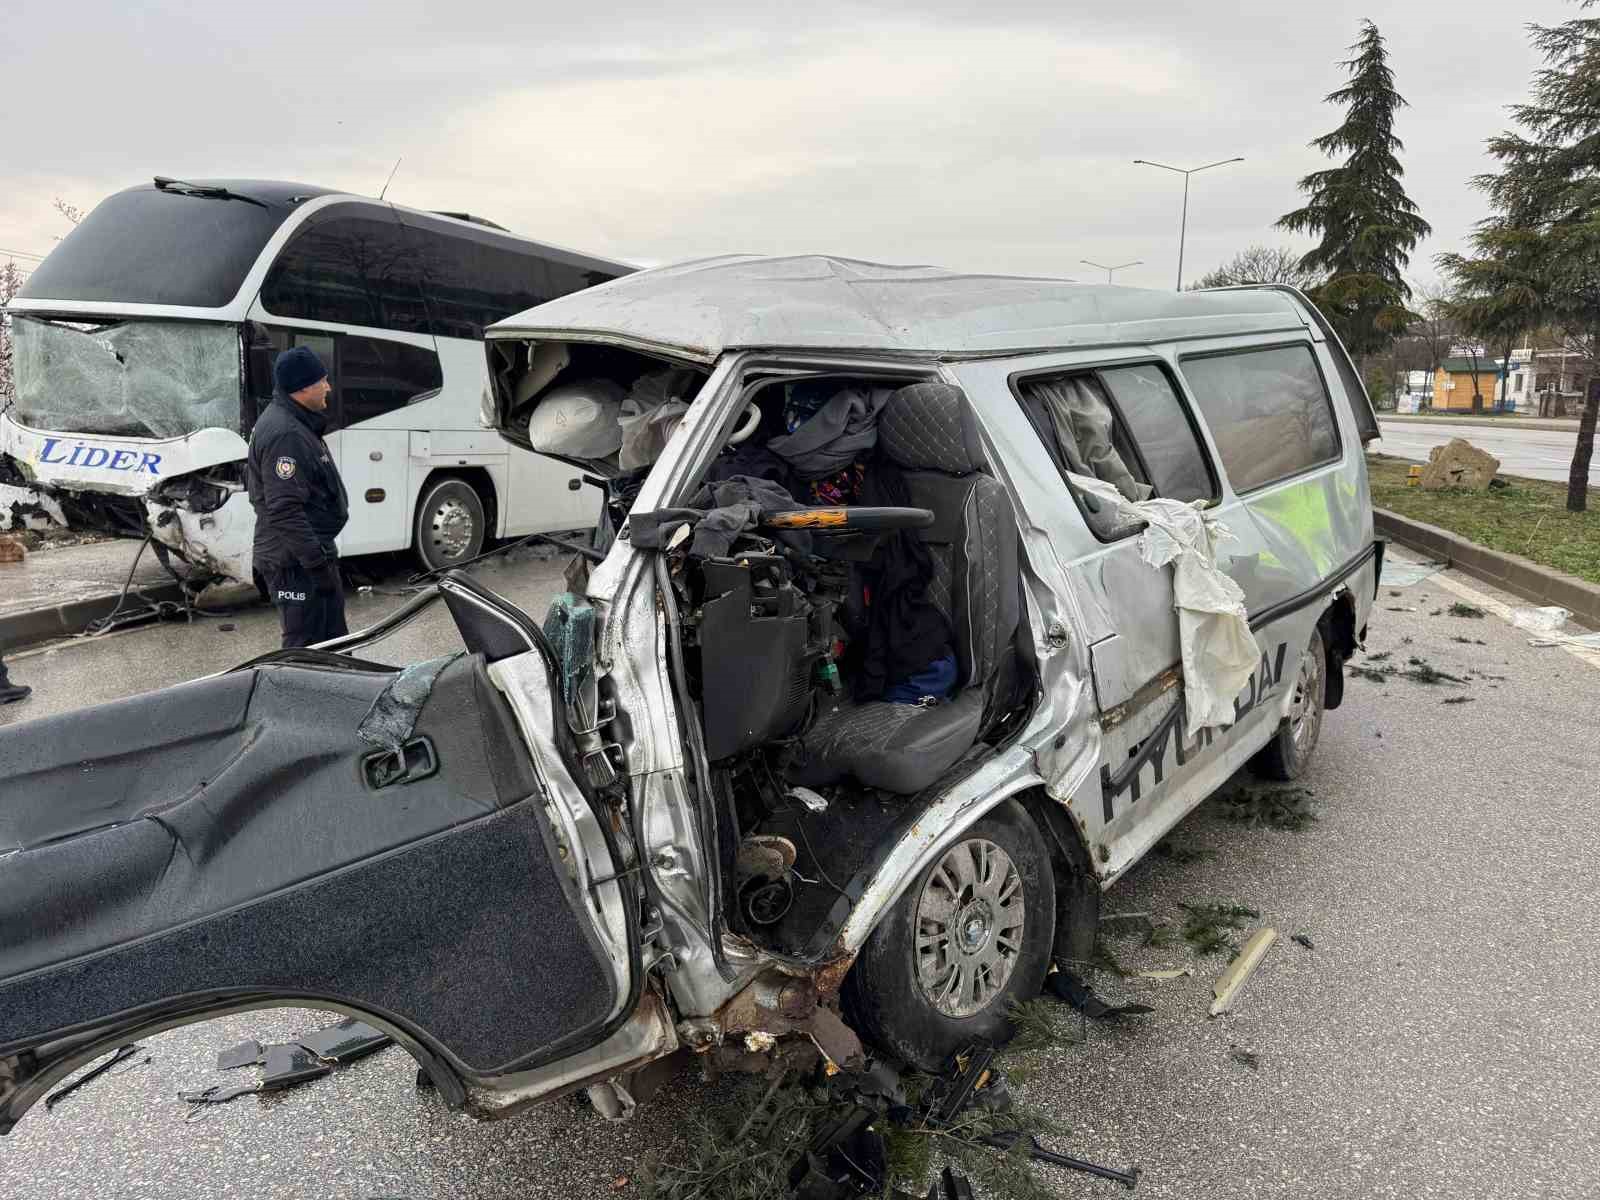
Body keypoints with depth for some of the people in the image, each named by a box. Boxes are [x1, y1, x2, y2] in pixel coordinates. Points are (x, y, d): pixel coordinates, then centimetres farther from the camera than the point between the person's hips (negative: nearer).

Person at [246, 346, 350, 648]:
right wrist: (317, 562, -25)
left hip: (309, 554, 11)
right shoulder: (285, 434, -21)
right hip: (297, 564, -11)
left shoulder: (290, 422, 14)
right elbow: (285, 510, -26)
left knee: (333, 640, 19)